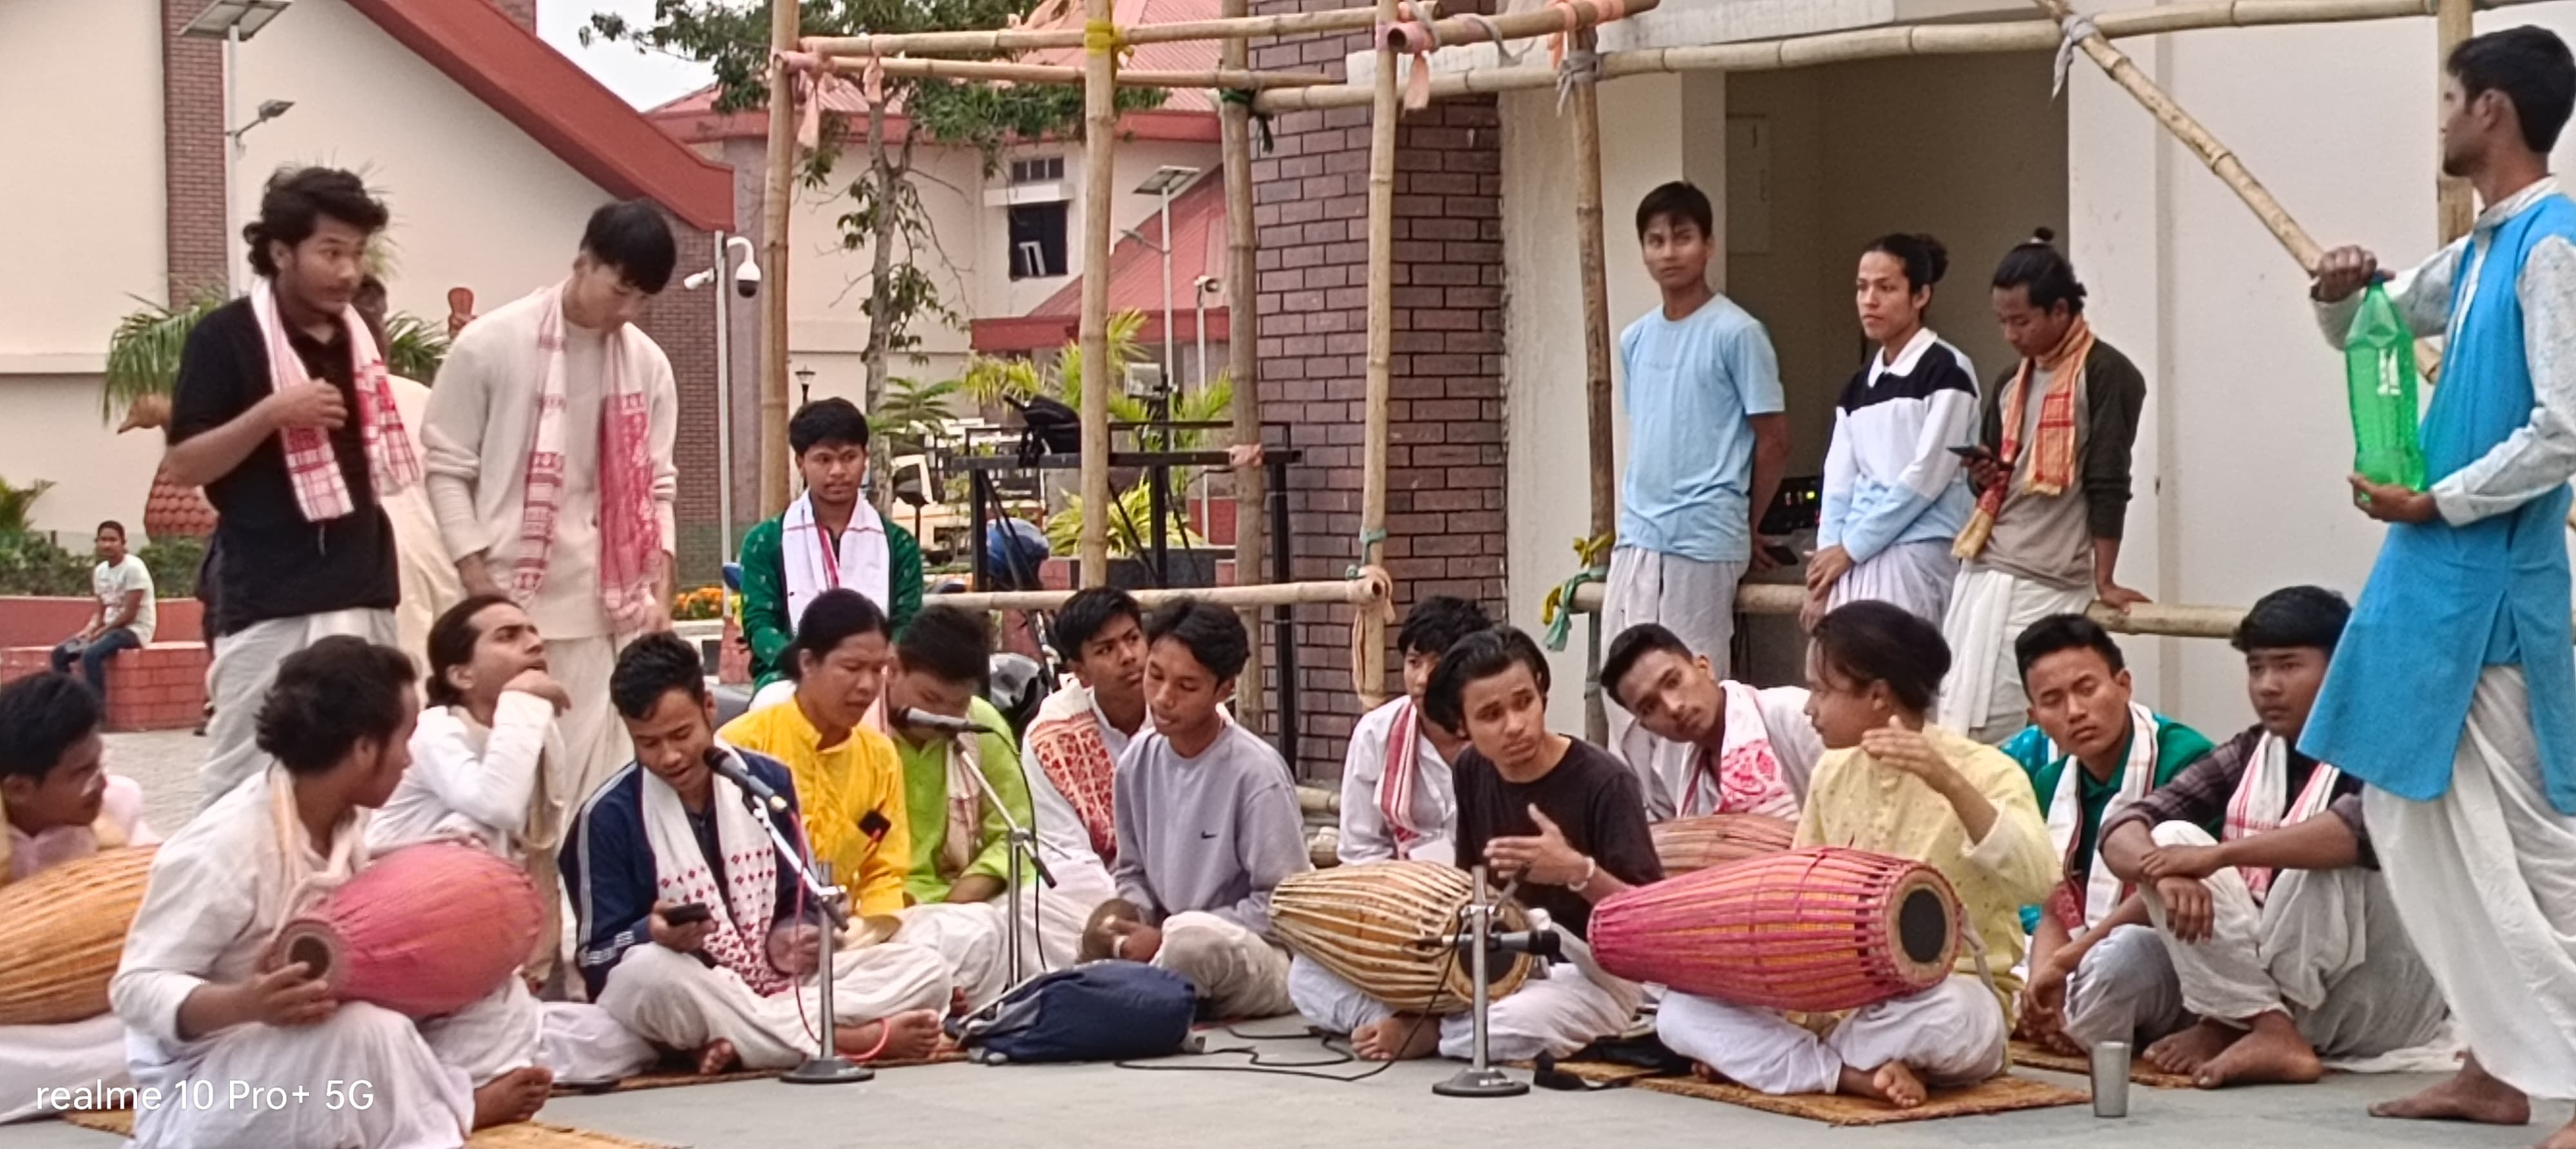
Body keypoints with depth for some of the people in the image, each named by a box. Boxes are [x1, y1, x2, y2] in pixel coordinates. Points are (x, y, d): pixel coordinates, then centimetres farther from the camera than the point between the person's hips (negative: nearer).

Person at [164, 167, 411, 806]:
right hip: (270, 608, -6)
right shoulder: (227, 337, -7)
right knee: (239, 777, -6)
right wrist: (273, 412, -20)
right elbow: (180, 467, -8)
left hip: (363, 600, 6)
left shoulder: (358, 334, 12)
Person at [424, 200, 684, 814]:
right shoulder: (490, 345, -4)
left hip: (613, 607, 4)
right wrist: (481, 588, -8)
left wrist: (660, 593, 3)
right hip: (515, 601, -4)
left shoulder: (647, 363, 8)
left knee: (600, 772, 1)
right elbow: (448, 470, -2)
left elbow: (656, 487, 13)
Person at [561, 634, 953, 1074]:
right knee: (648, 972, -40)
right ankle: (857, 1039, -33)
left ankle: (742, 1042, -28)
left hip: (777, 987, 4)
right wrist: (653, 934, -28)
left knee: (925, 970, -12)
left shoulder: (768, 781, 7)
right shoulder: (608, 817, -6)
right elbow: (599, 957, -6)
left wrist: (791, 940, -10)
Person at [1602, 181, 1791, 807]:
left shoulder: (1736, 333, -6)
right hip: (1636, 539, 6)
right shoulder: (1635, 340, 13)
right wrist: (1630, 514, 14)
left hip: (1702, 542, -6)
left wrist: (1746, 528, 5)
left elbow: (1774, 440, -3)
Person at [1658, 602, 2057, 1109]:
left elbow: (2037, 882, -28)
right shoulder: (1833, 774, 8)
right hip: (1839, 997, 6)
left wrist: (1951, 784, -39)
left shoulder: (1982, 772, -11)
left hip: (1951, 995, -6)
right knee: (1682, 1008, -14)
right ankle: (1856, 1074, -25)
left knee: (1939, 1019, -43)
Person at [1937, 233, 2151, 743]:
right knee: (1951, 722, 1)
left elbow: (2108, 484, -10)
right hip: (1982, 570, 8)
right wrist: (1983, 476, 1)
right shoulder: (2014, 382, 18)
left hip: (2044, 583, -8)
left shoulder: (2106, 374, -7)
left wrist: (2103, 581, -13)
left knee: (1986, 730, -13)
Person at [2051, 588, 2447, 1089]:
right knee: (2171, 838, -11)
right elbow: (2125, 828, -3)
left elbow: (2368, 825, -33)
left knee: (2323, 857, -29)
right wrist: (2167, 874, -27)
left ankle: (2227, 1027, -22)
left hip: (2383, 1001, -5)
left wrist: (2219, 855, -35)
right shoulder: (2247, 756, 7)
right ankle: (2270, 1031, -22)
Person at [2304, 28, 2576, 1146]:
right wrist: (2341, 291, 5)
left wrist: (2434, 503, -13)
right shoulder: (2477, 254, 12)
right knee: (2414, 817, 12)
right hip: (2438, 579, 10)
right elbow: (2366, 330, 28)